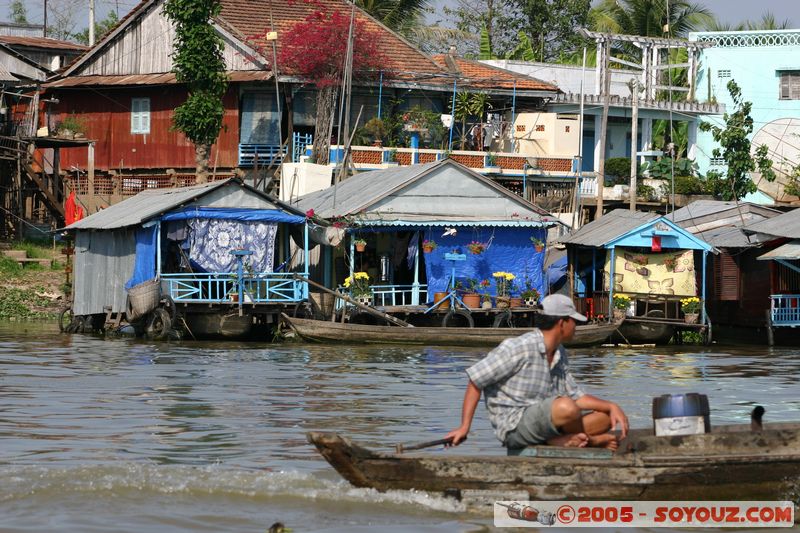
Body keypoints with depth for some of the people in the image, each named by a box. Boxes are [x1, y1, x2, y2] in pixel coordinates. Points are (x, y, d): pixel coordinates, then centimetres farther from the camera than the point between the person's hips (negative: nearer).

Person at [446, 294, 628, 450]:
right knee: (566, 408, -34)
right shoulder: (519, 348, -13)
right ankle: (589, 439, -7)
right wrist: (464, 427, -14)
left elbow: (576, 397, 18)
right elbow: (475, 380, -11)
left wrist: (612, 407, 2)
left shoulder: (560, 355, 15)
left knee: (605, 417, 0)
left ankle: (564, 440, -21)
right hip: (514, 427, -9)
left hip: (543, 424, 9)